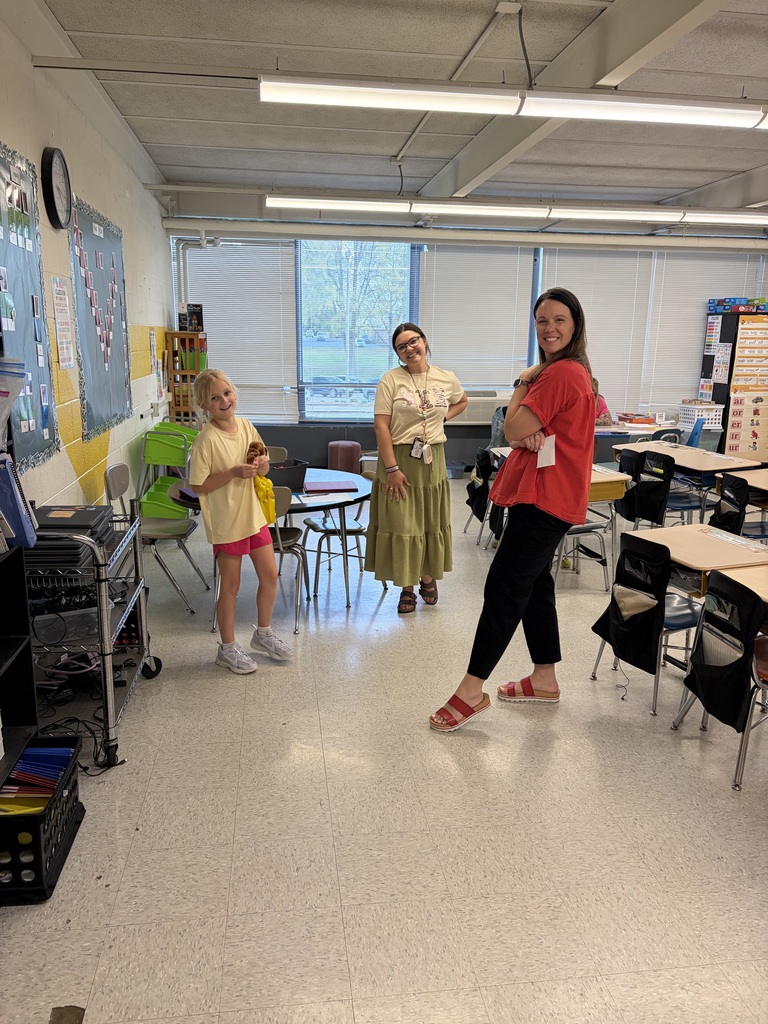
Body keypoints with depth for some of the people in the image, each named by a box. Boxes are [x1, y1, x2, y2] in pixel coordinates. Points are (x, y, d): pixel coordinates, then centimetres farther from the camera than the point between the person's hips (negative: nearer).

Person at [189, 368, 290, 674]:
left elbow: (263, 471, 11)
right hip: (225, 522, -6)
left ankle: (263, 633, 35)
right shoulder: (206, 440, -17)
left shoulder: (246, 427, 1)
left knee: (270, 575, 13)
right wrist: (233, 473, -24)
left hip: (253, 514, 6)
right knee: (230, 585, 6)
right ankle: (227, 649, 24)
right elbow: (198, 485, -17)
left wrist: (262, 464, -12)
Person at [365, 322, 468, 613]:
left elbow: (461, 401, 25)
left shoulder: (447, 379, 2)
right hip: (398, 459, -3)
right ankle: (407, 587, 17)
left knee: (431, 522, 13)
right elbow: (381, 425, -12)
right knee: (401, 525, 2)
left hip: (432, 460, 3)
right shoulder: (391, 379, -8)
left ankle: (428, 577, 34)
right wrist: (392, 468, -18)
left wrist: (441, 418, 5)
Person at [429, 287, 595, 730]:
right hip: (543, 493, 11)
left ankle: (472, 690, -1)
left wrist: (523, 384, -1)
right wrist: (529, 434, -10)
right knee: (534, 582, 15)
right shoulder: (570, 371, 18)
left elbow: (514, 429, -17)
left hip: (545, 497, -11)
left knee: (504, 585, -8)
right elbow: (519, 431, 12)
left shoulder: (561, 373, -17)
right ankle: (545, 679, 27)